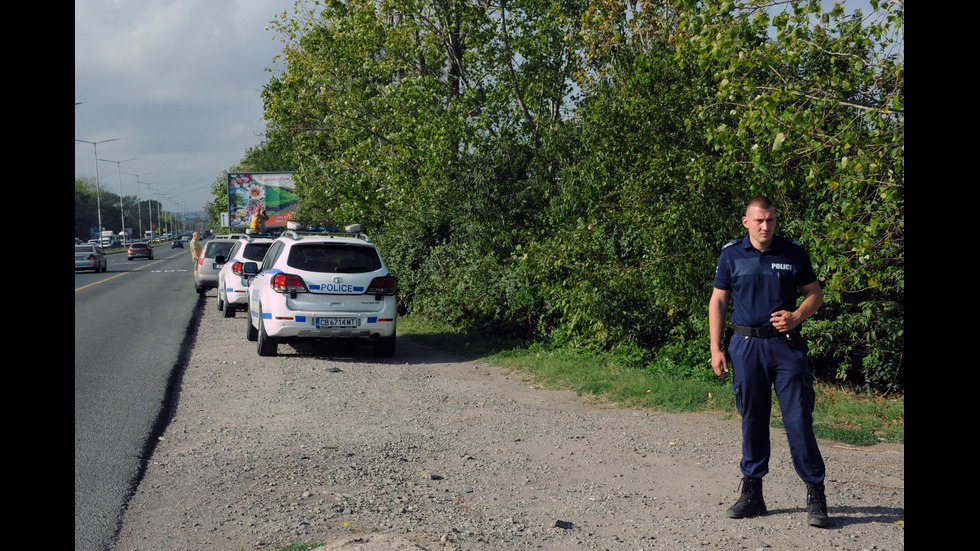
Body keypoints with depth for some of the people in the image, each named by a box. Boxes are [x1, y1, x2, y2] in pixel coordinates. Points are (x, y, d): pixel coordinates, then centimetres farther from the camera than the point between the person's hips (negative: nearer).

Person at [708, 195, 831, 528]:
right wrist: (716, 348, 2)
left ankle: (815, 495, 2)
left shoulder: (794, 253, 3)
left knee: (799, 419, -5)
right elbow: (718, 301, 9)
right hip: (747, 346, 1)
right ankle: (752, 493, 17)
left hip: (786, 344, -1)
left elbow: (815, 293, 10)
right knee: (752, 419, 7)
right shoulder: (731, 254, 5)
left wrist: (797, 316, -11)